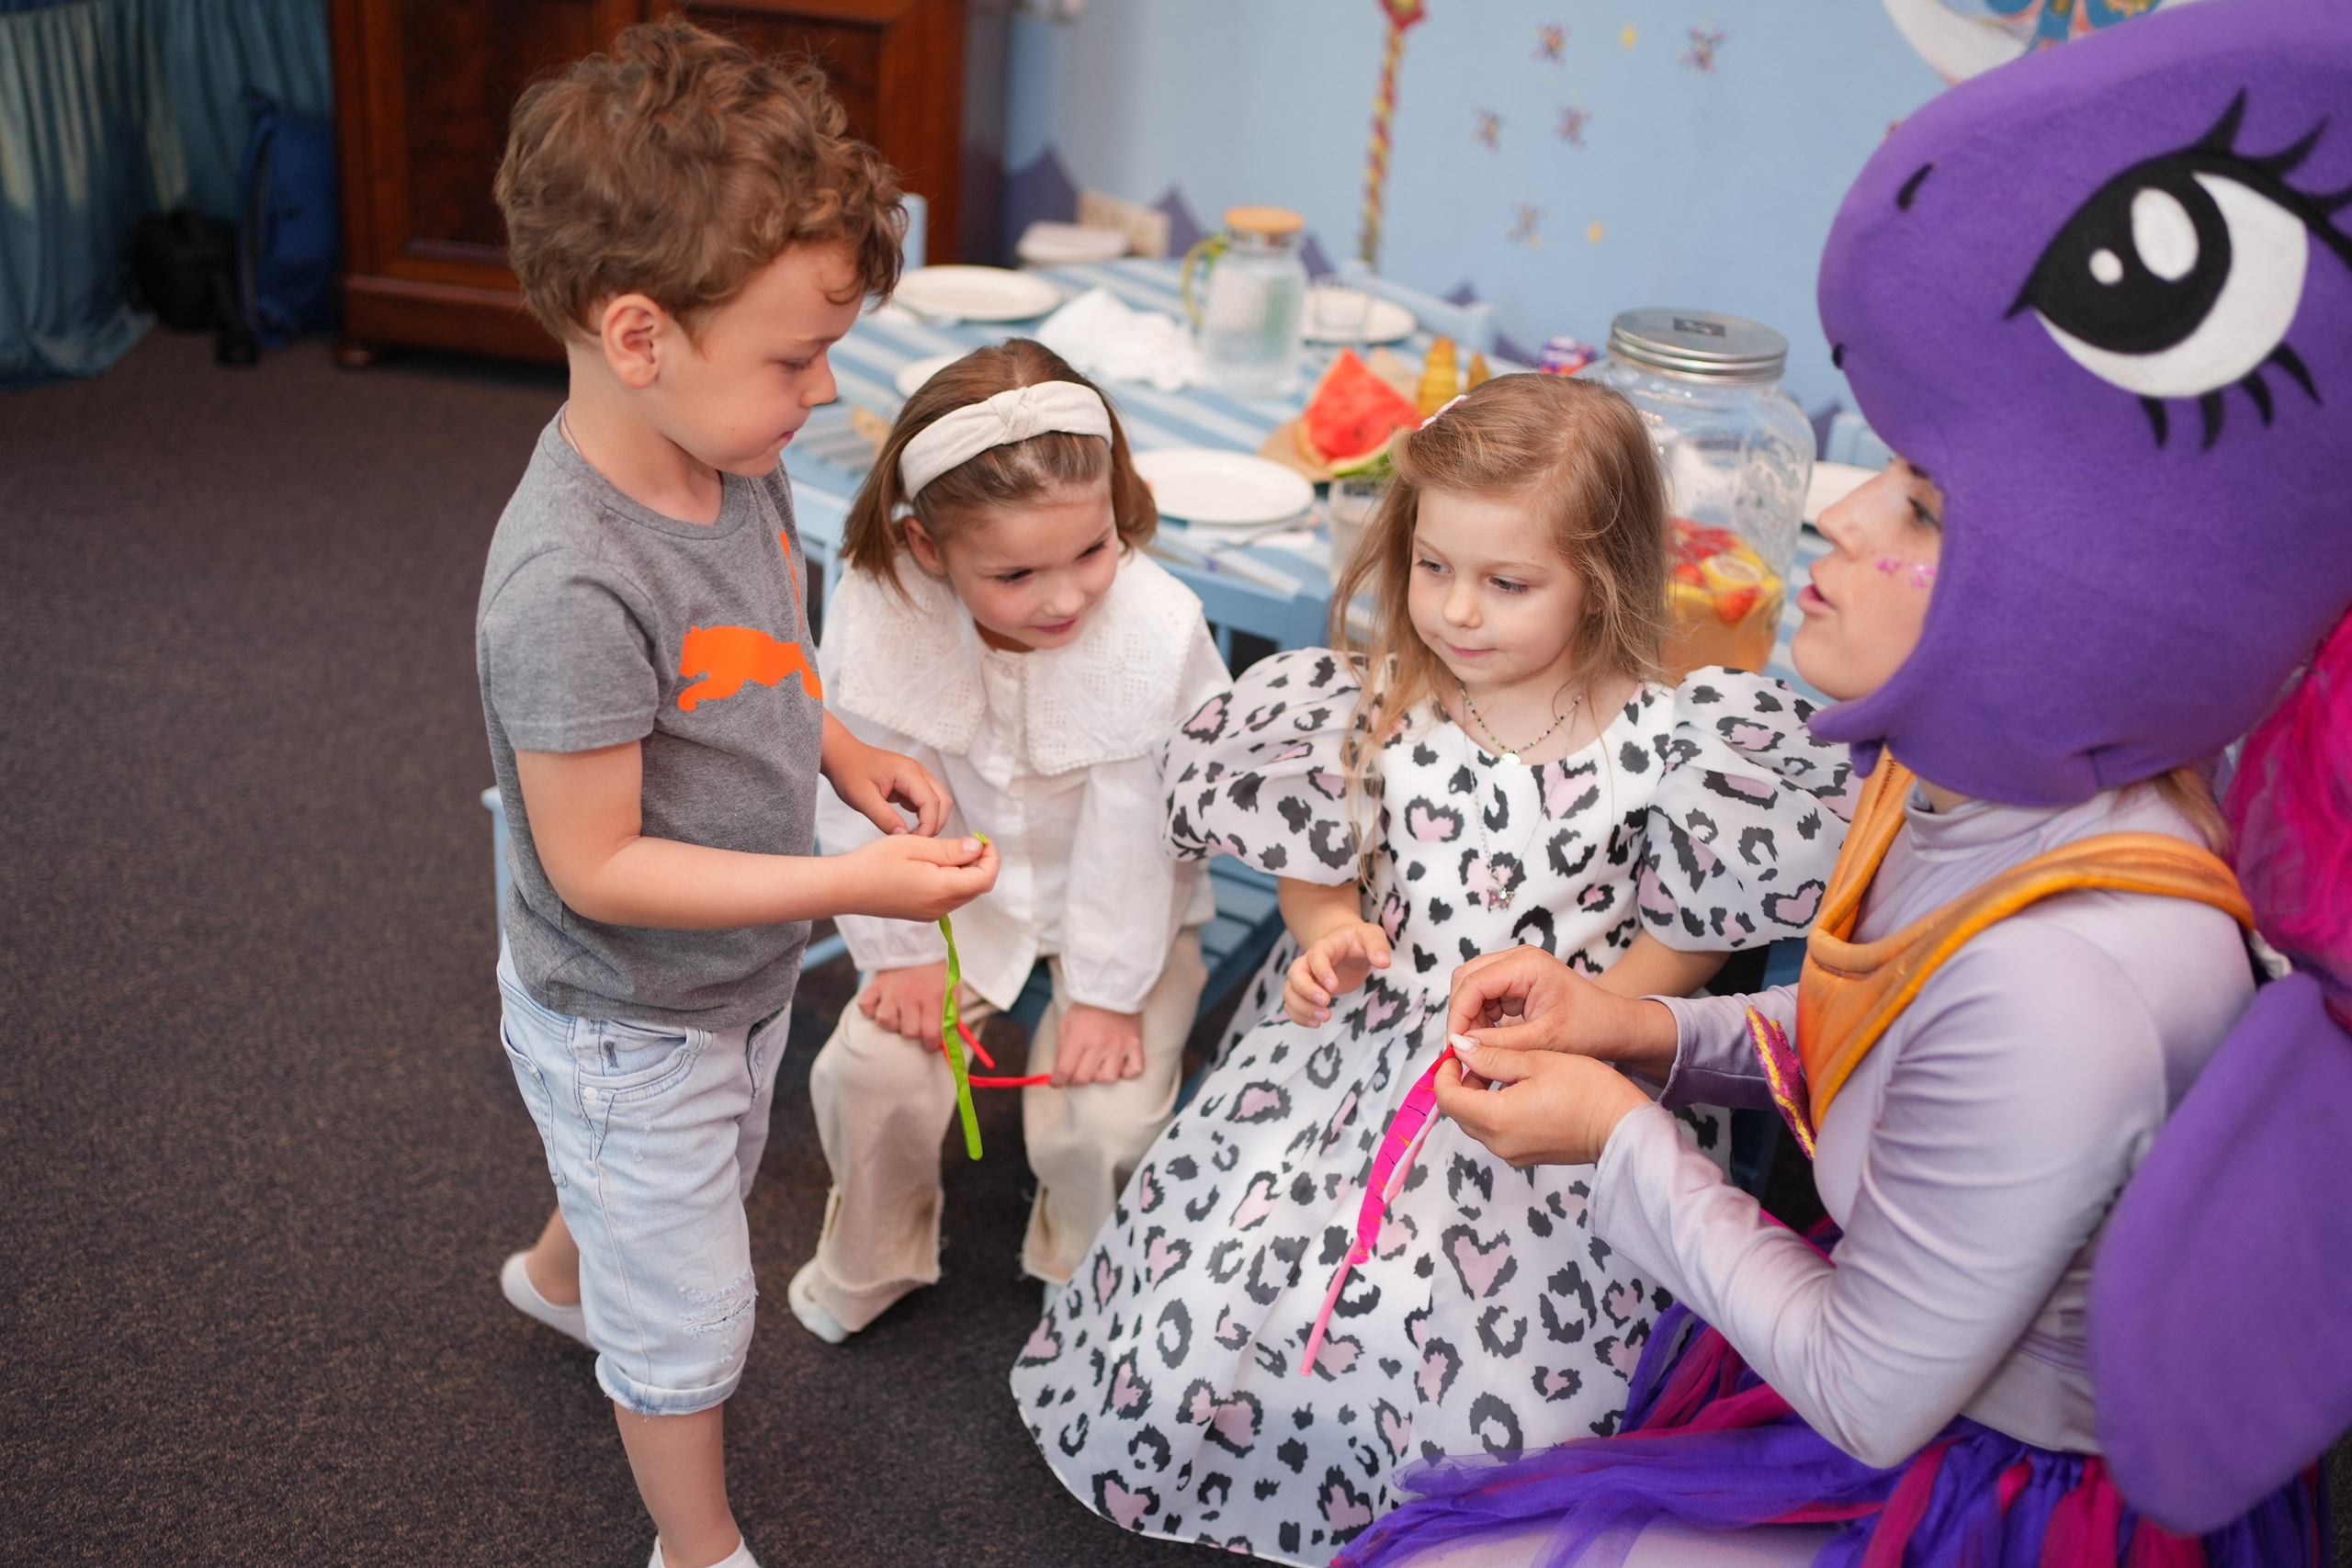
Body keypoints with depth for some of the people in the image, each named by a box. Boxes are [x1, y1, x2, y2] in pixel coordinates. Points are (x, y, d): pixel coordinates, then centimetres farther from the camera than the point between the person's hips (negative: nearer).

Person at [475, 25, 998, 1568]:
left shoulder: (736, 460, -11)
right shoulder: (570, 584, -37)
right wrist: (848, 885, -30)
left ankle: (561, 1271, 68)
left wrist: (845, 752, -8)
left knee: (693, 1192, 35)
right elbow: (597, 868, -29)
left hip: (739, 973, 8)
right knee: (693, 1319, 14)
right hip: (630, 1028, -8)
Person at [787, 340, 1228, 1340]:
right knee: (871, 1066, -11)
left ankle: (1084, 1282, 19)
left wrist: (1108, 992, -12)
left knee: (1104, 1115, -16)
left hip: (1123, 909, -2)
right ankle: (871, 1260, 22)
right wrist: (901, 947, -5)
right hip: (964, 894, 2)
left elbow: (1134, 827, -21)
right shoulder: (877, 611, -26)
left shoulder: (1158, 630, -31)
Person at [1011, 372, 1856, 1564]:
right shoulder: (1380, 705, -3)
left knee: (1487, 1386, -8)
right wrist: (1329, 934, -8)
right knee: (1211, 1295, 0)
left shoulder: (1656, 742, -12)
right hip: (1365, 1045, 3)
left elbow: (1690, 931, -4)